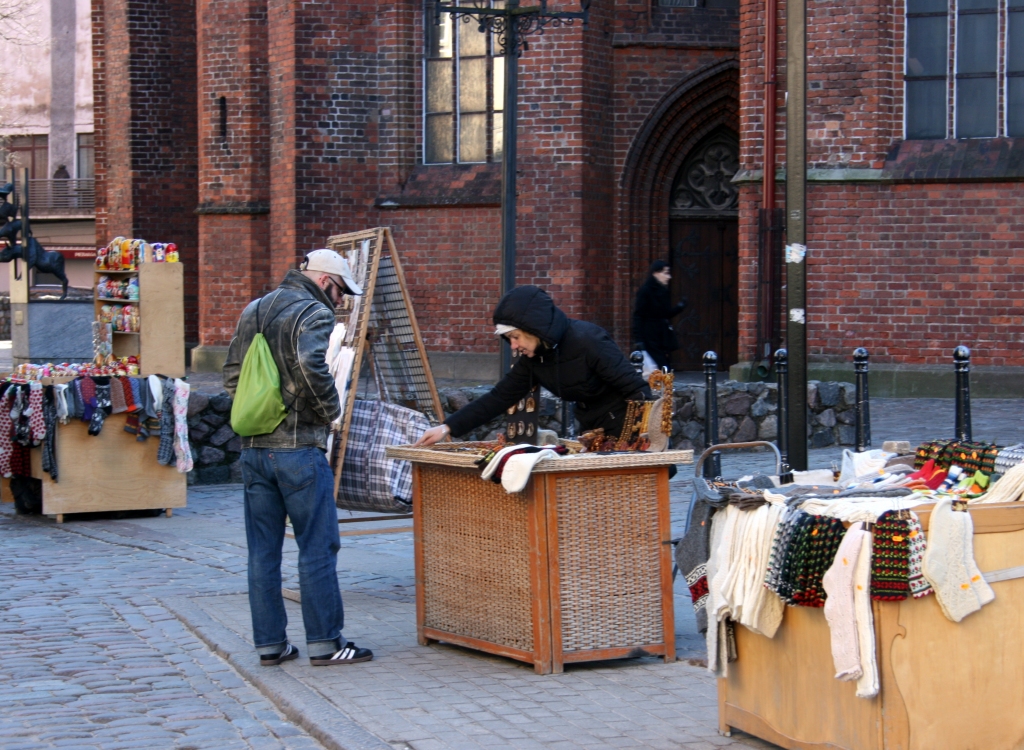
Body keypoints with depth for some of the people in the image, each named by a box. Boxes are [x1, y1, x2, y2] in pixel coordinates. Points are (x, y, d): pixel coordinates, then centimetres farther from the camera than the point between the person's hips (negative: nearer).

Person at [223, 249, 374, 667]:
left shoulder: (253, 311, 16)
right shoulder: (315, 314, -8)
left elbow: (232, 376, 15)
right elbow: (311, 366, -26)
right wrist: (330, 409, -12)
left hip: (253, 447, 7)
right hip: (298, 448, -7)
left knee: (263, 550, 9)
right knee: (318, 546, 0)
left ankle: (269, 643, 12)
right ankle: (325, 642, 2)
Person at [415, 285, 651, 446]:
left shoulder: (588, 342, -23)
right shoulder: (533, 359, -1)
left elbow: (637, 391, -22)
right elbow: (499, 397, 0)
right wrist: (447, 428, -8)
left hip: (624, 430, -7)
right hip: (591, 430, 7)